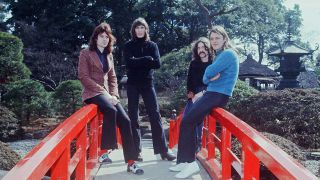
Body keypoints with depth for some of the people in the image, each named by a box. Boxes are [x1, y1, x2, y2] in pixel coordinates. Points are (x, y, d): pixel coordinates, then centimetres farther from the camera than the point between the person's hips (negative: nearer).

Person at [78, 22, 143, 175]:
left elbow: (112, 77, 16)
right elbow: (83, 77, -9)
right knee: (111, 110, -36)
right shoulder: (86, 53, 2)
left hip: (107, 93, 6)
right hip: (92, 93, -5)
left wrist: (114, 94, -2)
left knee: (125, 120, -14)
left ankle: (131, 162, -11)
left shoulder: (109, 55, 20)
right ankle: (104, 151, -24)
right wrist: (103, 92, -17)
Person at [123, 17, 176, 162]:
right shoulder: (128, 46, 4)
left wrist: (138, 61, -13)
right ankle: (136, 151, 9)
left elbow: (157, 63, -7)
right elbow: (129, 62, -14)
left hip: (148, 84, 1)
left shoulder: (152, 45, 8)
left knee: (155, 116, -2)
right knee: (133, 117, 2)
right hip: (132, 85, -1)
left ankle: (163, 151, 1)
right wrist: (147, 59, -13)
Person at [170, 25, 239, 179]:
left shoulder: (228, 54, -11)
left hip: (218, 96, -10)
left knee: (187, 121, -14)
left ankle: (190, 162, -9)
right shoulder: (220, 55, 20)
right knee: (188, 121, 2)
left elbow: (209, 73, -19)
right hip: (212, 93, 10)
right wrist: (211, 77, -8)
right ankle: (186, 160, 5)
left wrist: (209, 74, 3)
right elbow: (205, 79, 14)